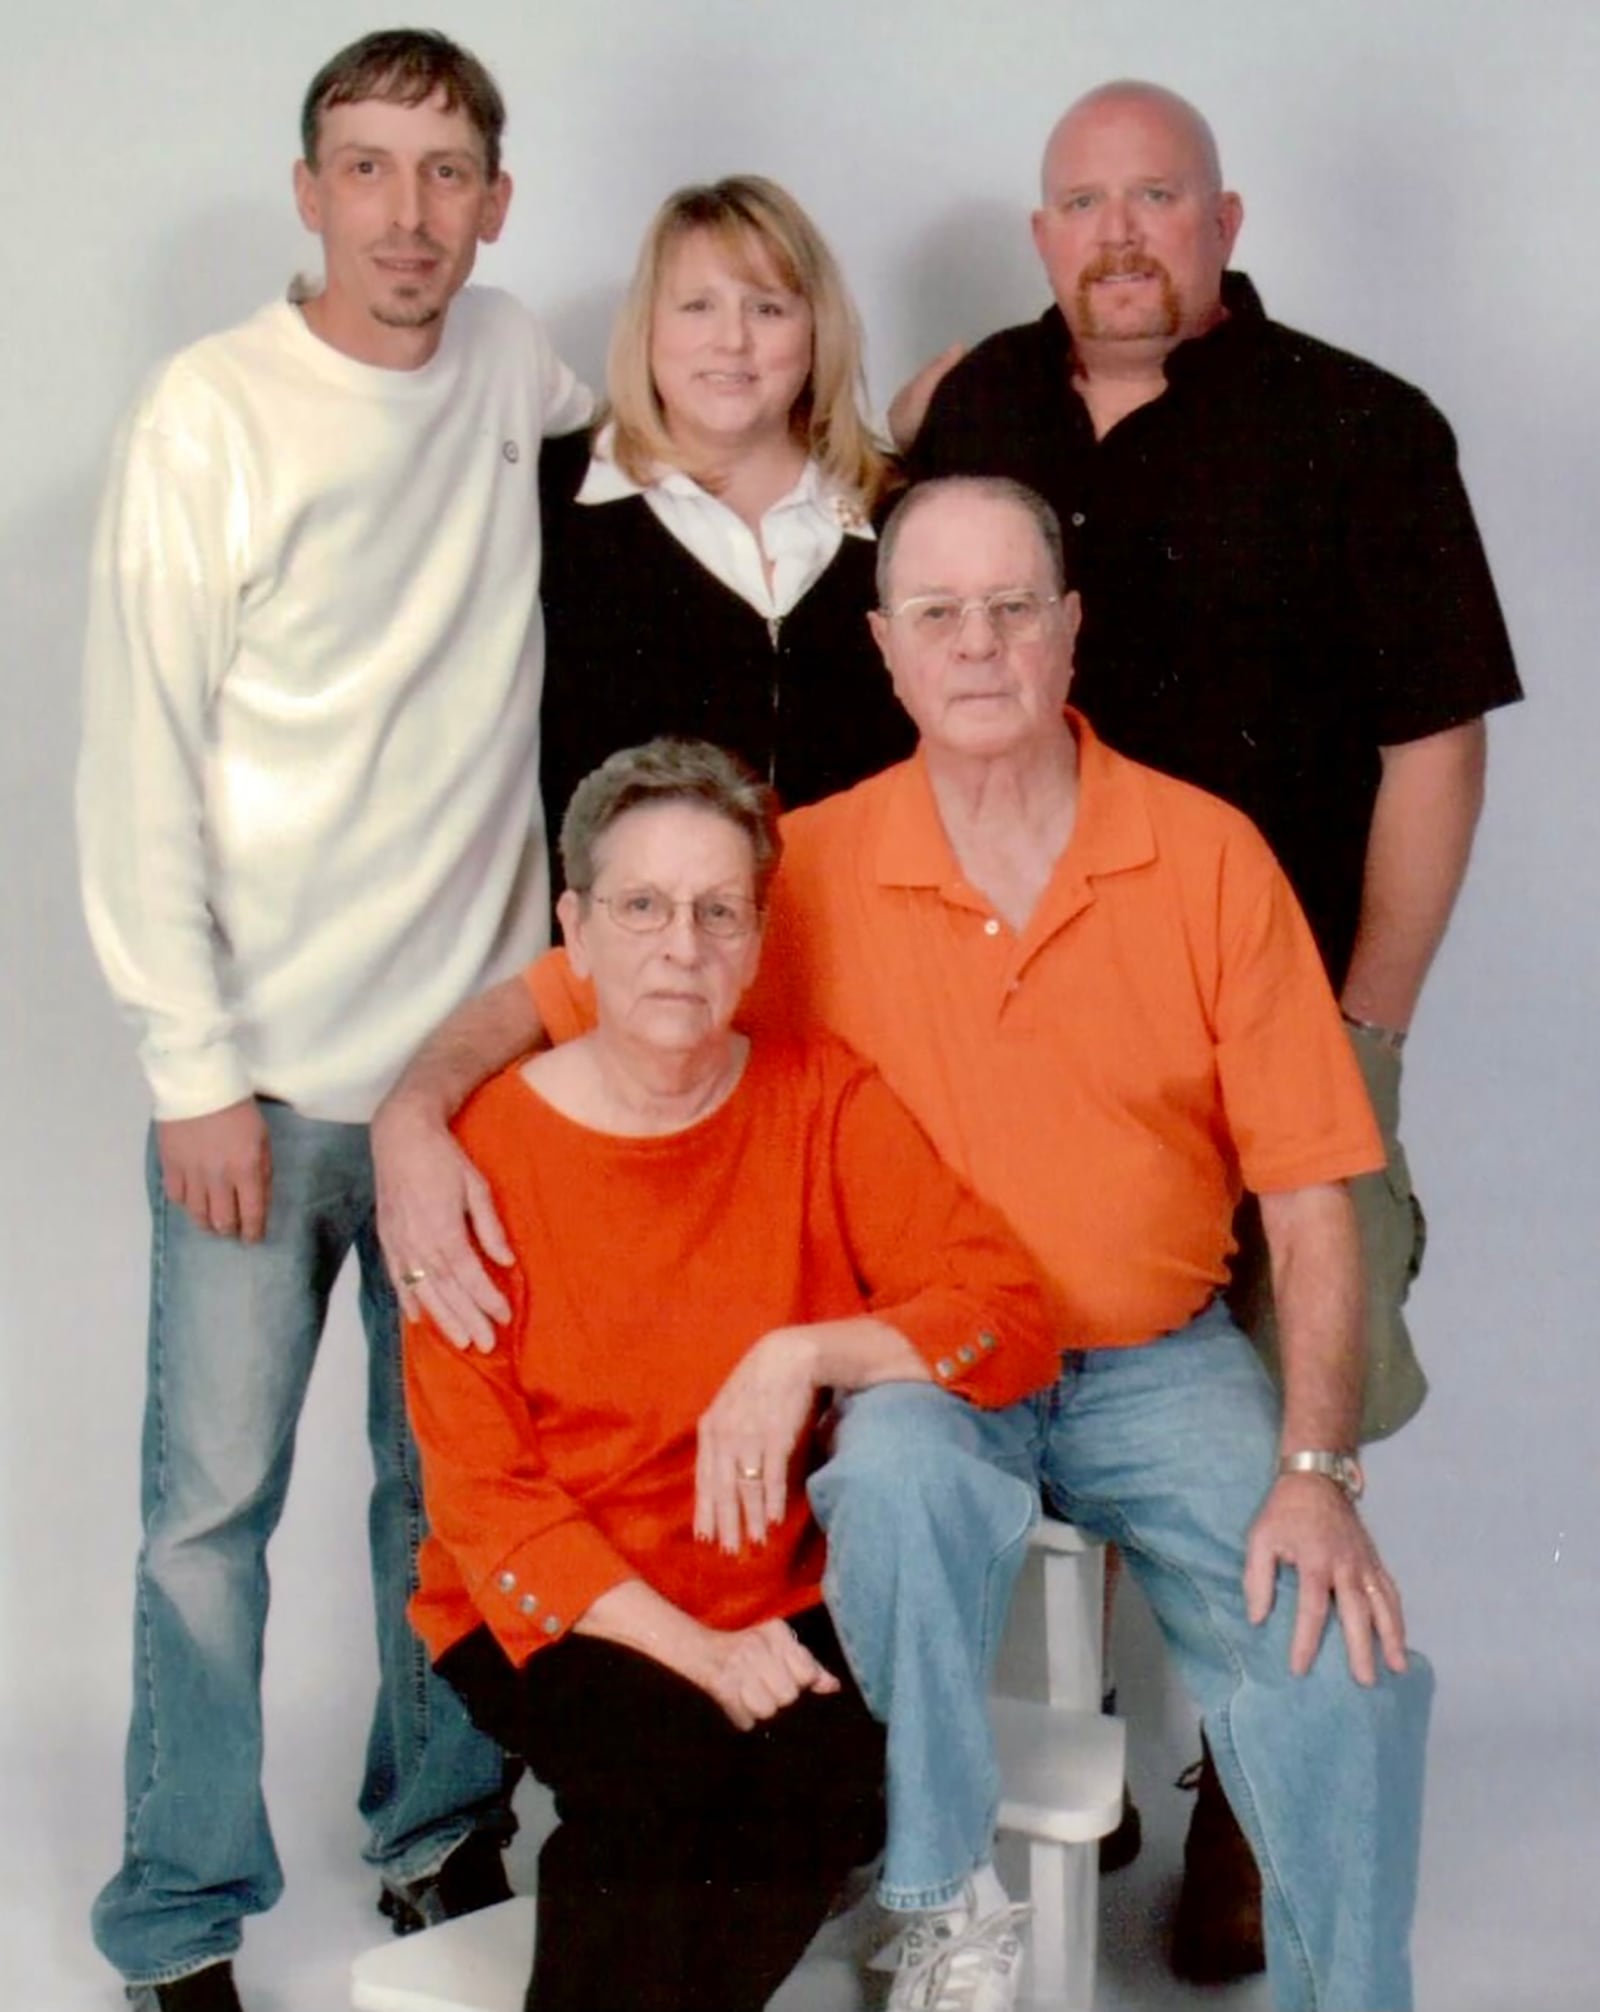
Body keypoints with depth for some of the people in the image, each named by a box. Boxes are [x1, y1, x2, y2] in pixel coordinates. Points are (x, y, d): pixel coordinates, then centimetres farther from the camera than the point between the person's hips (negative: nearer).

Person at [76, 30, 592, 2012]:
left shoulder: (514, 367, 5)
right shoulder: (209, 414, -7)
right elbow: (139, 768, -7)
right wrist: (195, 1068, -11)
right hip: (265, 1073, -3)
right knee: (214, 1499, 1)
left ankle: (440, 1828, 31)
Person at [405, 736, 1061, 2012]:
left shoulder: (824, 1103, 0)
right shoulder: (484, 1149, -7)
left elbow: (1016, 1316, -8)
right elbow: (479, 1491, -7)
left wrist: (805, 1355, -24)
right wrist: (690, 1649, -18)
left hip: (776, 1603, 2)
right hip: (555, 1609, -2)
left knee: (826, 1771, -27)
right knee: (666, 1766, -31)